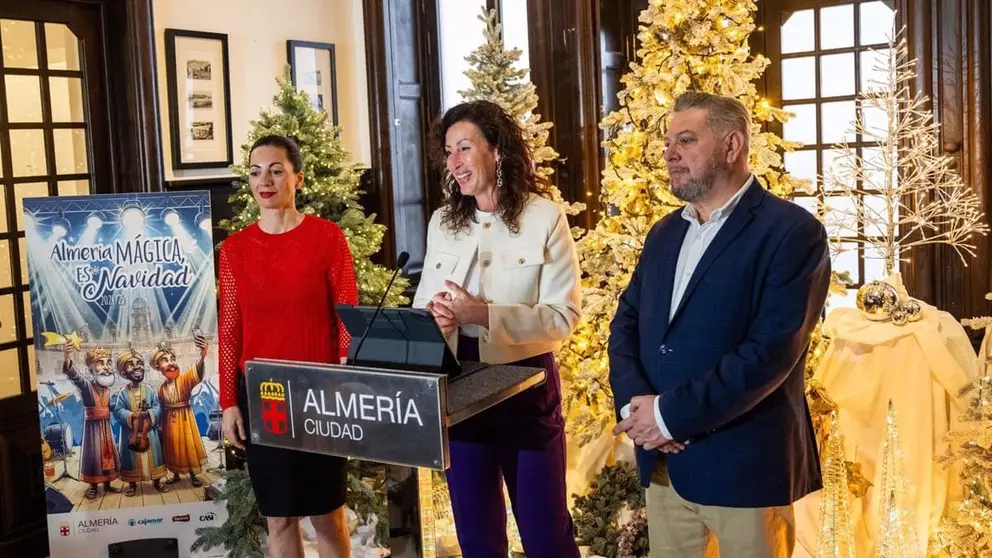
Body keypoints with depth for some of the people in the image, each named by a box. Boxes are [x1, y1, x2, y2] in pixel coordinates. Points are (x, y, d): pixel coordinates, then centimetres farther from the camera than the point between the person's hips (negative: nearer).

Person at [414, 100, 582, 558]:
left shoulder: (544, 218, -8)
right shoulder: (442, 223, 7)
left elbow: (563, 316, -13)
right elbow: (423, 303, 9)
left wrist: (485, 315, -25)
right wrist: (433, 317, -16)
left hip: (525, 386, -4)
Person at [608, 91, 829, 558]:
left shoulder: (792, 231, -11)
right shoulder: (664, 233, 12)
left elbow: (771, 350, -20)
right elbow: (626, 323, 9)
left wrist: (670, 413, -19)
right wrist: (634, 402, -10)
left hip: (744, 466, -6)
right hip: (663, 463, 6)